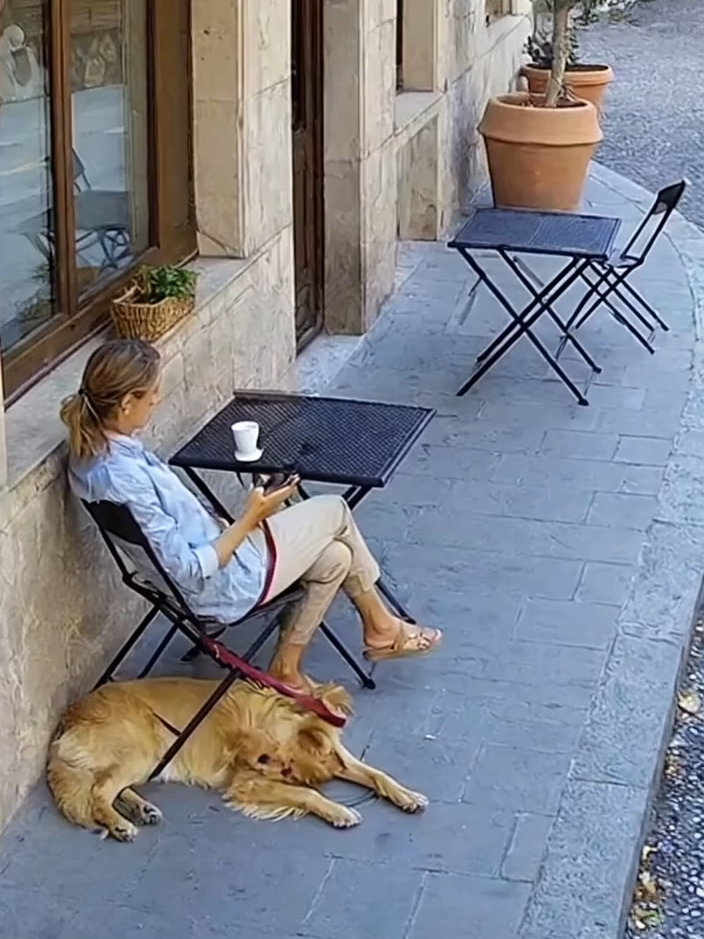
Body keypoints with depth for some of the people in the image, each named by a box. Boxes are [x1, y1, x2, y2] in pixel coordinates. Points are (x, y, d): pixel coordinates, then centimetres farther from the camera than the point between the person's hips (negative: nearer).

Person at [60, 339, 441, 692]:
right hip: (226, 585, -9)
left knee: (335, 558, 18)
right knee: (334, 510, 10)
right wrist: (250, 518, -20)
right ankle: (381, 627, 32)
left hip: (211, 554, 9)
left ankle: (285, 668, 25)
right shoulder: (125, 477, -35)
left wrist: (232, 523, 5)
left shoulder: (93, 452, -6)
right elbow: (190, 571, -29)